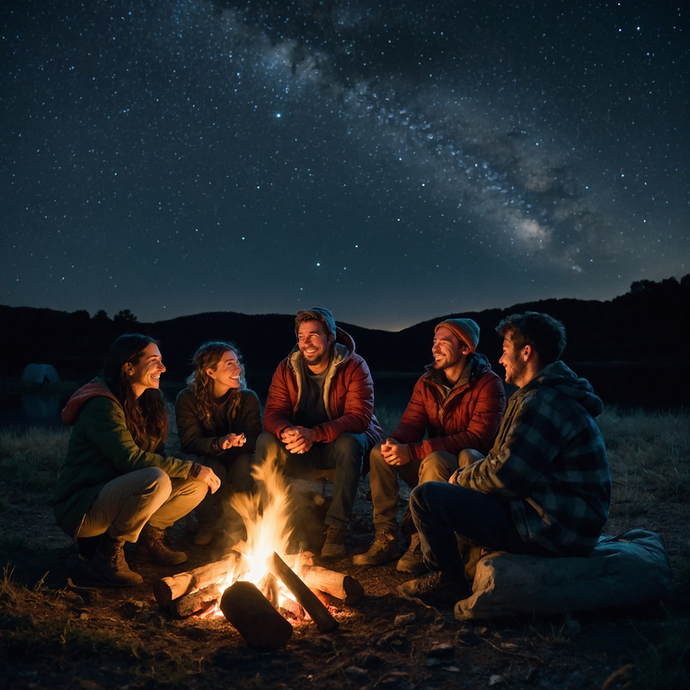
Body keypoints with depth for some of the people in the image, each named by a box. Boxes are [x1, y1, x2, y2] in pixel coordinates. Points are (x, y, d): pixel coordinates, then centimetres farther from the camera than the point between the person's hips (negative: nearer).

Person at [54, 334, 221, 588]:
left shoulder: (148, 402, 9)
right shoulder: (101, 405, -19)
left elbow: (153, 456, 6)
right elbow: (130, 458, -27)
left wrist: (194, 466, -14)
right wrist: (191, 468, -24)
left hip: (118, 496, 8)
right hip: (80, 508, -8)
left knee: (197, 483, -6)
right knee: (157, 480, -34)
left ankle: (149, 541, 13)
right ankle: (106, 554, -14)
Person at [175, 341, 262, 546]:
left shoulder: (248, 398, -8)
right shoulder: (187, 399, -12)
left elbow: (254, 440, -13)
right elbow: (189, 442, -21)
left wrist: (241, 441, -38)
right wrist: (218, 444, -42)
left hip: (236, 465, 1)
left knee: (245, 464, -33)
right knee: (210, 468, -36)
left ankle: (235, 521, -5)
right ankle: (205, 522, -4)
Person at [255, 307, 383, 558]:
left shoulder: (353, 366, -15)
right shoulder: (287, 368, -3)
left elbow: (359, 417, -26)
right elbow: (272, 414, -9)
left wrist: (315, 434, -41)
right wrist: (287, 431, -36)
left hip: (342, 442, -3)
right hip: (302, 449, 3)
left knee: (349, 442, -37)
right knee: (266, 441, -22)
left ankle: (336, 529, -28)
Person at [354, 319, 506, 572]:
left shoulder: (488, 384, -16)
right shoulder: (427, 383, 5)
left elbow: (477, 438, -26)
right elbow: (411, 423, 1)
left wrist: (413, 451, -31)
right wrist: (395, 442, -27)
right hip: (433, 460, 6)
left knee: (435, 461, -36)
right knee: (380, 453, -13)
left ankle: (421, 544, -21)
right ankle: (386, 538, -10)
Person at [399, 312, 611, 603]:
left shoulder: (544, 402, -21)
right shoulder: (555, 394, 15)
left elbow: (505, 477, -23)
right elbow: (512, 463, 20)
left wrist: (461, 478, -3)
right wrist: (469, 470, 8)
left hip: (550, 531, -11)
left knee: (425, 496, -14)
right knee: (468, 457, 27)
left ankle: (448, 580, 6)